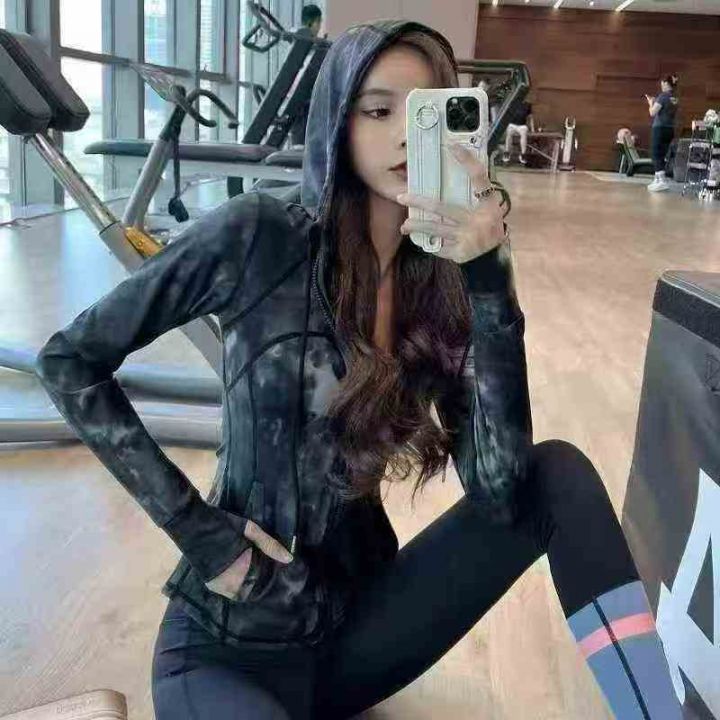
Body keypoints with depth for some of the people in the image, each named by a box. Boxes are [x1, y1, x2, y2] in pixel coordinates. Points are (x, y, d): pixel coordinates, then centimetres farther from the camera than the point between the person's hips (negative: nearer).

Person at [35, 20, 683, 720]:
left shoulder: (445, 287, -4)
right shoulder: (258, 236, -15)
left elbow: (500, 489, -16)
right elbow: (69, 361, -9)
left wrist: (488, 276, -24)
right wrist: (196, 527, -14)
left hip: (359, 624, 5)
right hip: (230, 643, -4)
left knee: (559, 475, -13)